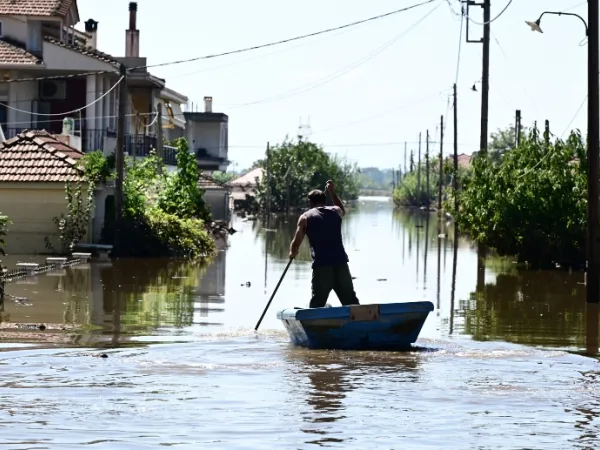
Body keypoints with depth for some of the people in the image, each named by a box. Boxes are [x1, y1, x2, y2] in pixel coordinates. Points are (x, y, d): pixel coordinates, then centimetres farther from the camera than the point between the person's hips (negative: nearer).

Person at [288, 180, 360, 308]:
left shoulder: (306, 217, 4)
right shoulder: (335, 211, 15)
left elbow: (296, 243, 1)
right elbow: (343, 211, 42)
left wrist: (292, 253, 21)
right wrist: (333, 193, 47)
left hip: (321, 266, -3)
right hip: (341, 263, 3)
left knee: (317, 304, 0)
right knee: (351, 302, 9)